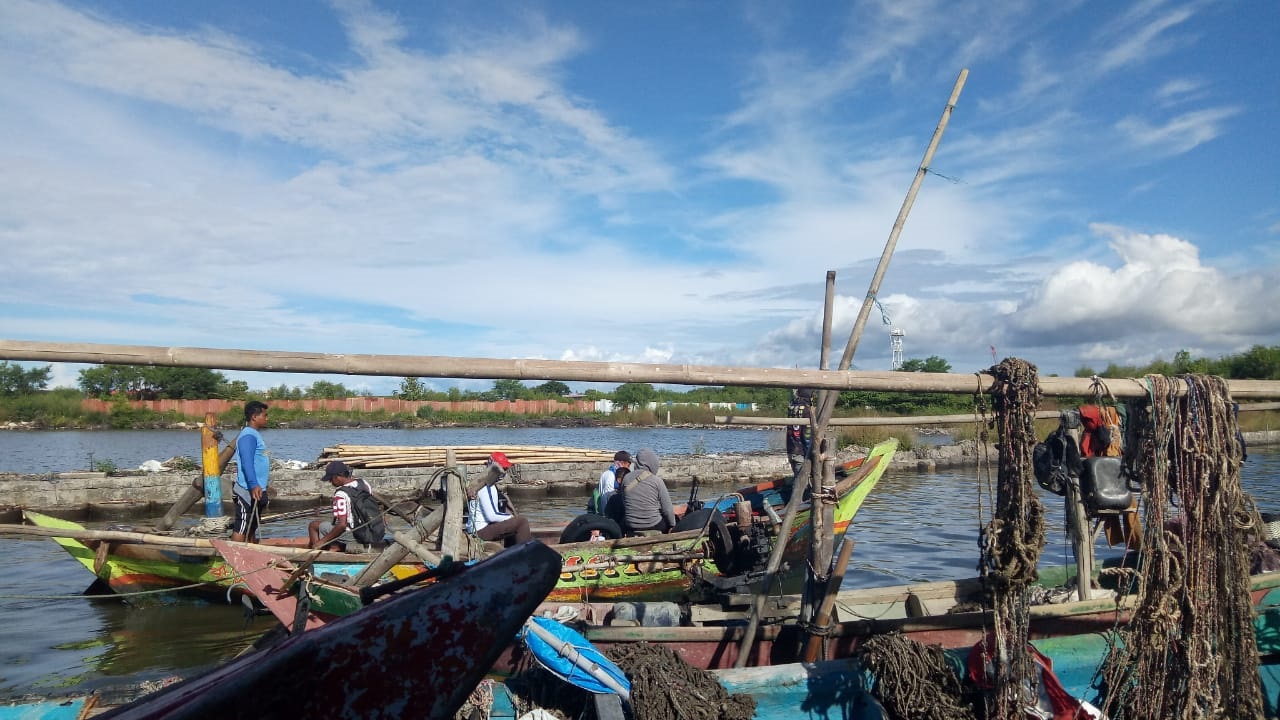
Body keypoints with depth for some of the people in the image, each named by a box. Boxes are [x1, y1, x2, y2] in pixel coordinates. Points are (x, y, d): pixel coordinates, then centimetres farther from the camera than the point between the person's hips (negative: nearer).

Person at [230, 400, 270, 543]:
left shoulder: (255, 434, 16)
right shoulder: (248, 435, -15)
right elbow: (246, 463, -26)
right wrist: (253, 485, -37)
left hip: (257, 490, 10)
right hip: (248, 491, -10)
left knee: (253, 527, 14)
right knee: (242, 527, -8)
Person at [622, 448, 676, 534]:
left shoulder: (626, 479, -2)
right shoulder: (657, 481, -12)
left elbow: (623, 504, 9)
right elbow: (667, 509, -8)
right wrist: (672, 525, 7)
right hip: (654, 526, -3)